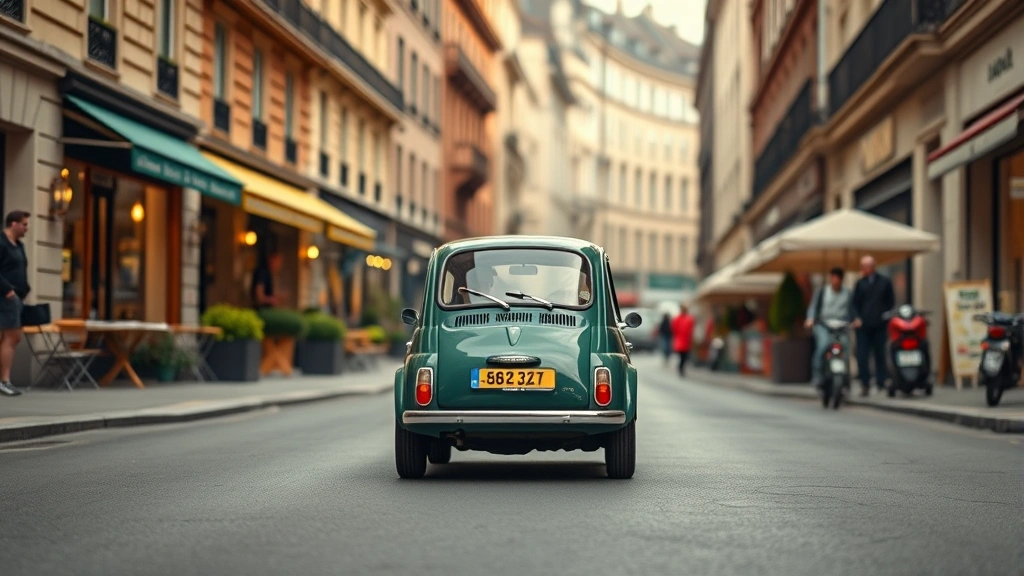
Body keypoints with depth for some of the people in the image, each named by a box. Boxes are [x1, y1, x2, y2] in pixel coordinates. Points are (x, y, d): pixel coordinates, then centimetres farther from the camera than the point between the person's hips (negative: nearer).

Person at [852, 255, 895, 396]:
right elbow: (855, 303, 9)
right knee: (862, 356, -5)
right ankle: (865, 384, 0)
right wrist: (857, 318, -5)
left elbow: (891, 302, 7)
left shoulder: (885, 282, 6)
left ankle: (881, 383, 11)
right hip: (863, 325, 1)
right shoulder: (860, 284, 10)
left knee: (880, 355, 4)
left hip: (879, 325, -1)